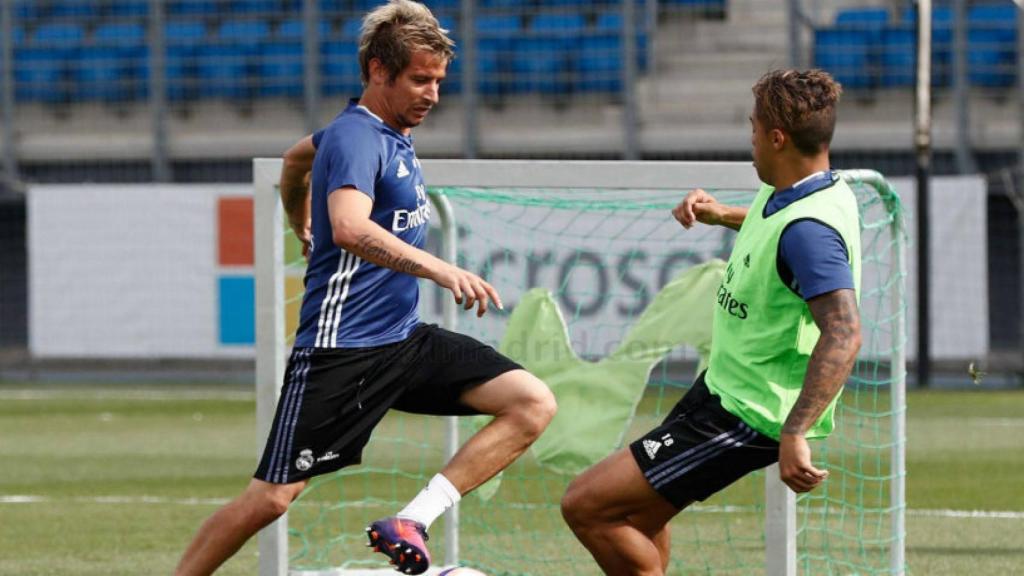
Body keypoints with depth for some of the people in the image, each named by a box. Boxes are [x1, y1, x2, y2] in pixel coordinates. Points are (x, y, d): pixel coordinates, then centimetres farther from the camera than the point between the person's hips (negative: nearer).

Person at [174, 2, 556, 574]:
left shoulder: (393, 130, 13)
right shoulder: (356, 138, -16)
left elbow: (297, 157, 33)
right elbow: (351, 228, -38)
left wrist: (304, 228, 47)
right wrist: (440, 269, -47)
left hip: (405, 340, 9)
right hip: (342, 349, -9)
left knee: (534, 404, -8)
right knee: (273, 496, -8)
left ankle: (411, 522, -14)